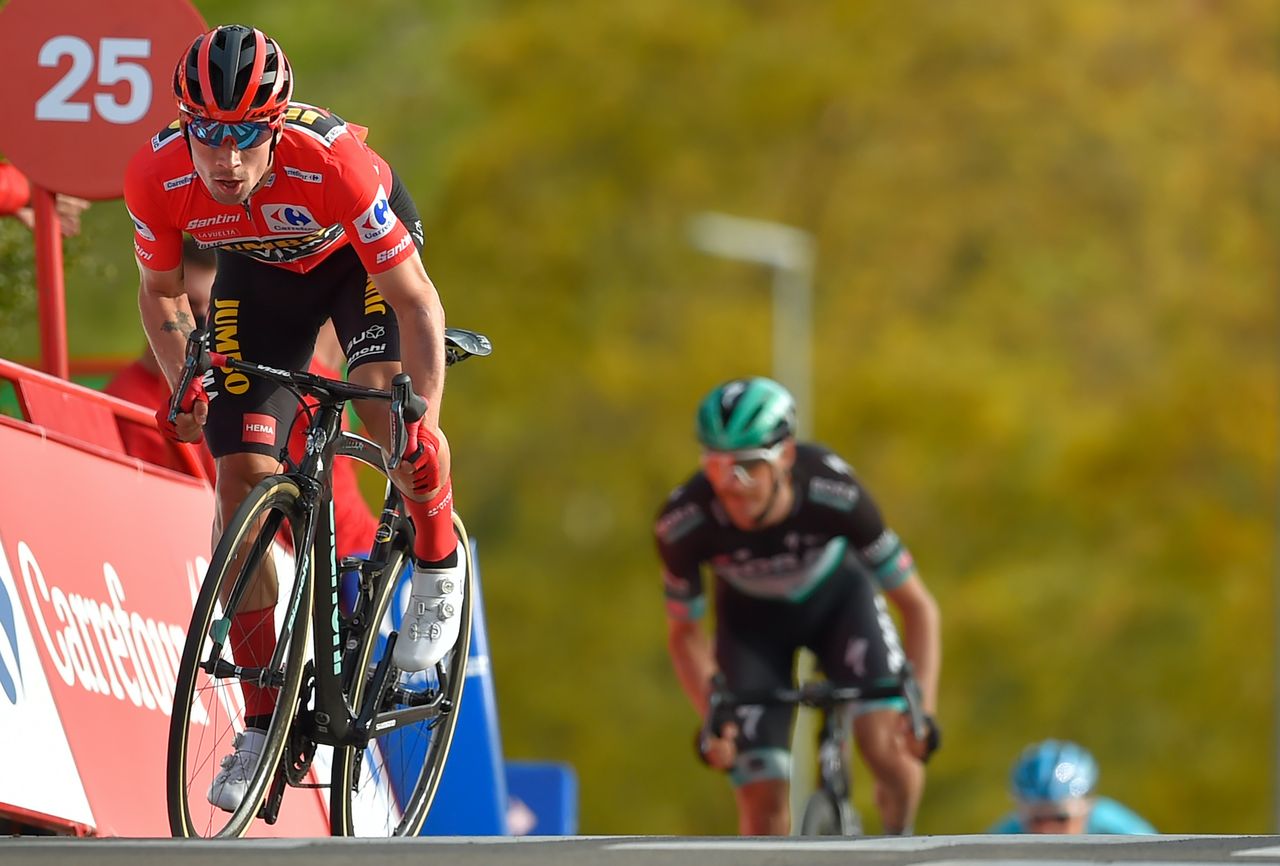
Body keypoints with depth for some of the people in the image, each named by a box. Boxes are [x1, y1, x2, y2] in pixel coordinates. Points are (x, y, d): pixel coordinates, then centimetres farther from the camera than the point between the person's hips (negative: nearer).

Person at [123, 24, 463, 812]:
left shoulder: (330, 162, -40)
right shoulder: (157, 178, -31)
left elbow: (417, 302, -33)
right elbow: (163, 294, -9)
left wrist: (425, 424, -42)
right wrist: (186, 388, -24)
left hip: (362, 254, -3)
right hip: (261, 272, 3)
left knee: (387, 399, -31)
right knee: (242, 476, -9)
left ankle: (438, 562, 1)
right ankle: (265, 724, -2)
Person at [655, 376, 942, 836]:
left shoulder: (834, 493, -36)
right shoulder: (683, 523, -33)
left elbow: (917, 604, -25)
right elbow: (684, 632, -14)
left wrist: (922, 708, -36)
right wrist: (711, 720, -28)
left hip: (838, 596, -1)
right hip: (752, 620, 1)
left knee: (886, 743, -25)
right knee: (763, 805, -10)